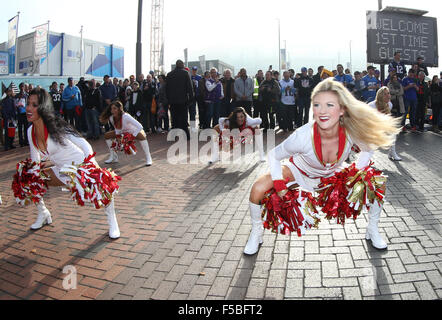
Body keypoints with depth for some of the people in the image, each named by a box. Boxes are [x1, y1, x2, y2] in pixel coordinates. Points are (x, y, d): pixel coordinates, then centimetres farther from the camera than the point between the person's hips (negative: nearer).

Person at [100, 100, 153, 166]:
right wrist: (117, 136, -13)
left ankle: (148, 158, -26)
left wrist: (131, 136, -33)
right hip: (123, 132, 7)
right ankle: (113, 157, 10)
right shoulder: (111, 118, -17)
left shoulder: (126, 117, -35)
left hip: (135, 131, -6)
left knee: (141, 136, -39)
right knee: (107, 135, -1)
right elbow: (117, 129, 3)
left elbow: (140, 127, -36)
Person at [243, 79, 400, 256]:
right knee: (258, 189, -23)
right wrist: (279, 185, -26)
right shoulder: (303, 136, -39)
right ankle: (256, 233, 7)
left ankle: (372, 230, 20)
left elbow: (368, 147, -6)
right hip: (300, 171, -2)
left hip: (334, 173, 3)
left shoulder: (352, 130, -32)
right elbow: (273, 155, -20)